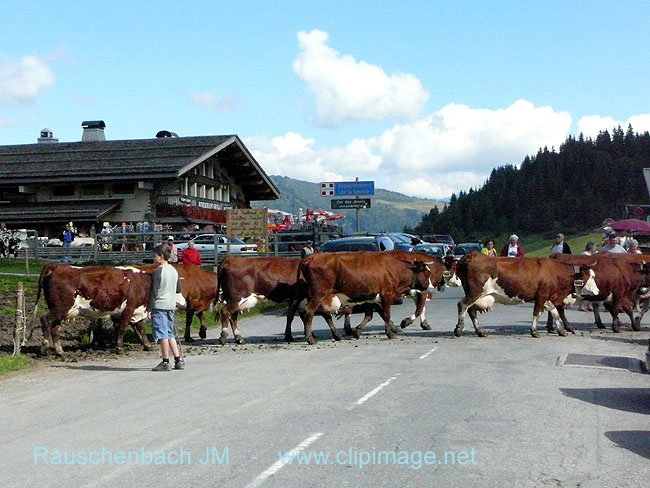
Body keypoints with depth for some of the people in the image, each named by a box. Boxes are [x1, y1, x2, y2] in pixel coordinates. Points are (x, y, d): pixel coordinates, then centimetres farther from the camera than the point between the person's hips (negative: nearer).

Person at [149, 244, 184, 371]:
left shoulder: (157, 272, -13)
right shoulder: (174, 271, 9)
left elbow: (153, 292, -14)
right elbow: (179, 289, 15)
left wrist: (149, 309, -10)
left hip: (159, 305, -7)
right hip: (171, 306, 7)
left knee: (162, 334, -3)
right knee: (170, 334, 15)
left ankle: (165, 363, -1)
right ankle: (178, 359, 12)